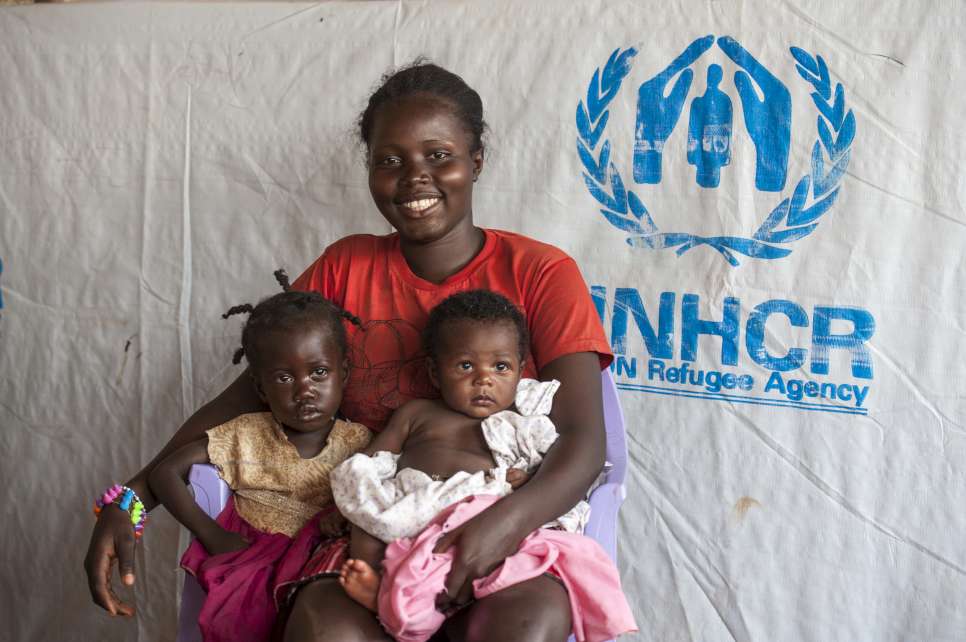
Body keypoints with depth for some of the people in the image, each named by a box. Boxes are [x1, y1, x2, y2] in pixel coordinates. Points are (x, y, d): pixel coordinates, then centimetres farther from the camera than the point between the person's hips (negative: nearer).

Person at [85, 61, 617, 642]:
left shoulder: (539, 273, 0)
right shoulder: (345, 268, 10)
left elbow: (583, 443, -9)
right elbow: (245, 396, 8)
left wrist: (506, 522, -30)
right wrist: (131, 499, -6)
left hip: (508, 534, -1)